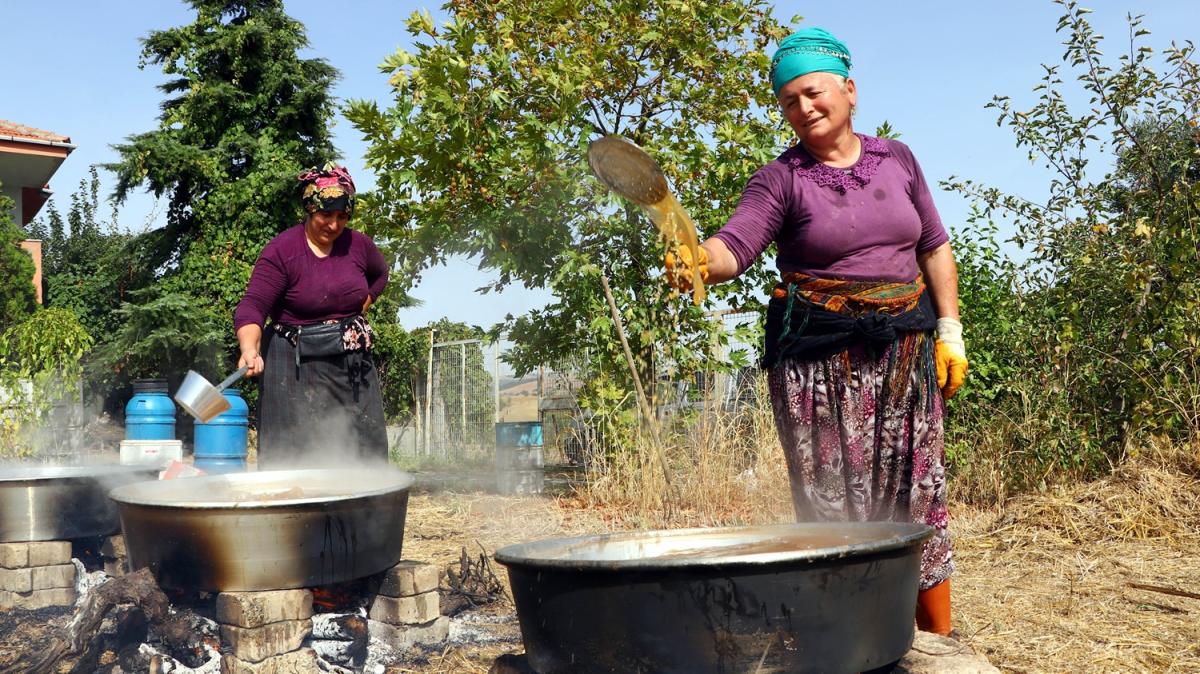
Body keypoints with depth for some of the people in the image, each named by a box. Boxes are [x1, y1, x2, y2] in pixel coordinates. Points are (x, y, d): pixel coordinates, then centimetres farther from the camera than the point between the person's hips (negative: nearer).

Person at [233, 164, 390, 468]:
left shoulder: (358, 244, 4)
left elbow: (379, 275, 26)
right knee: (297, 457, -6)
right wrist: (250, 350, -37)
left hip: (353, 366, 5)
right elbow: (252, 307, -19)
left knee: (364, 454, 8)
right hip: (298, 370, -5)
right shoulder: (282, 250, -11)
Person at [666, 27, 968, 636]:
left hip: (905, 351, 3)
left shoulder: (895, 158, 10)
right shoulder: (781, 179, -1)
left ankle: (941, 643, 19)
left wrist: (949, 331, 8)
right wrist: (700, 262, -39)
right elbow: (736, 244, -17)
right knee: (833, 504, -2)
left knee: (921, 497, 5)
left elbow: (935, 247, 15)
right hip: (817, 359, -3)